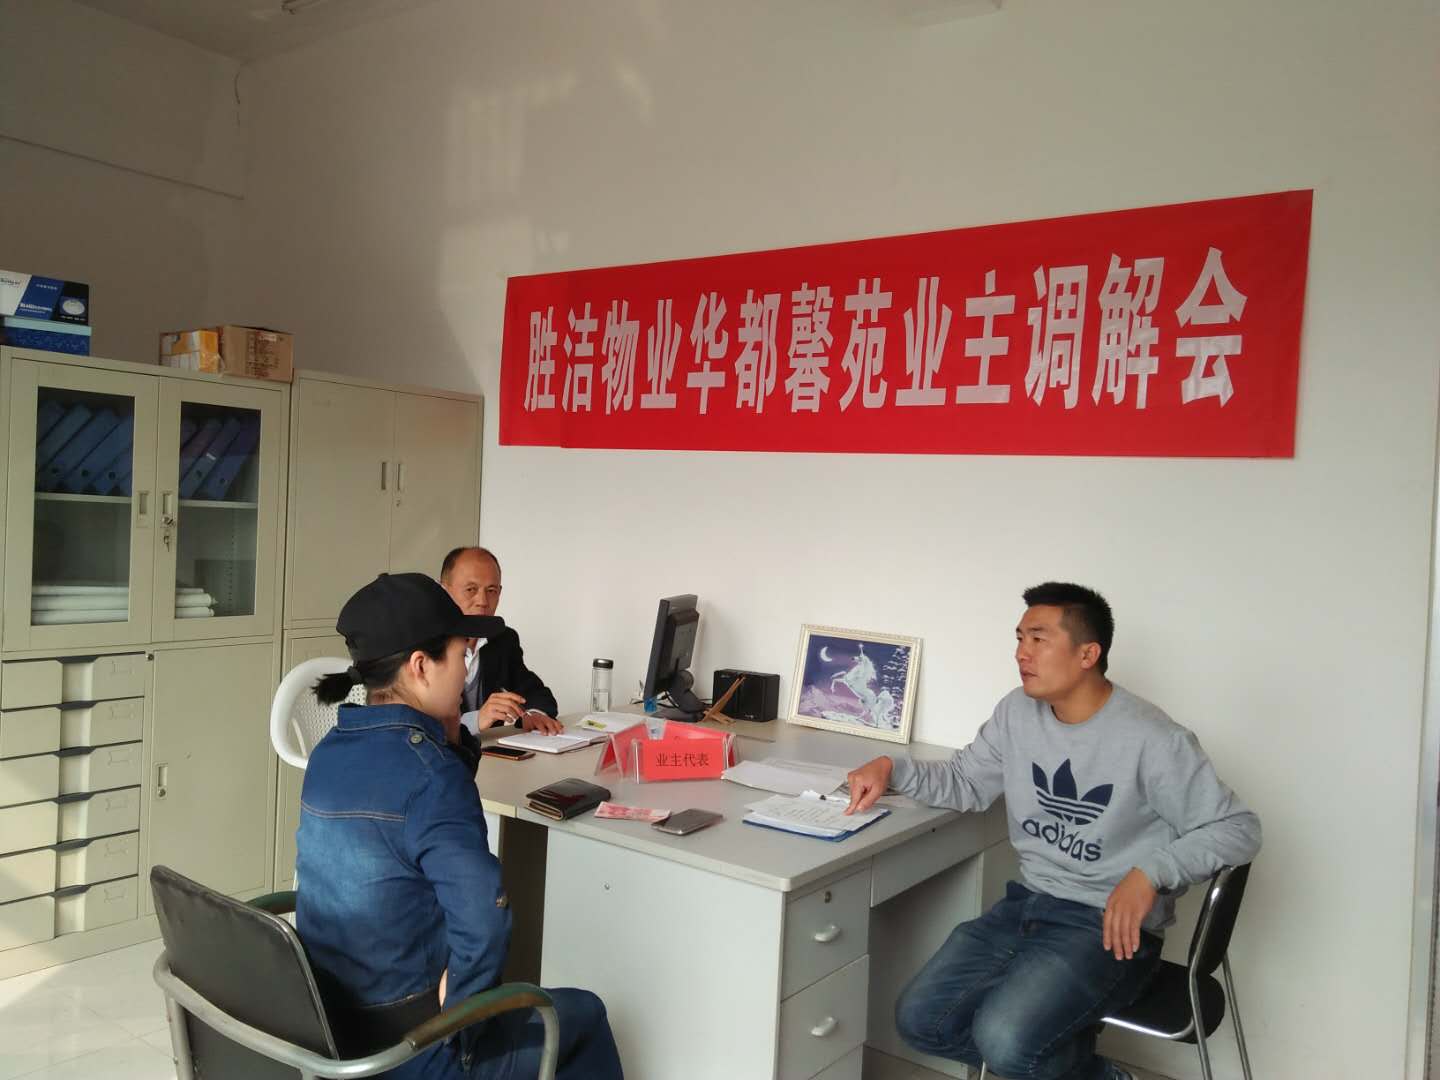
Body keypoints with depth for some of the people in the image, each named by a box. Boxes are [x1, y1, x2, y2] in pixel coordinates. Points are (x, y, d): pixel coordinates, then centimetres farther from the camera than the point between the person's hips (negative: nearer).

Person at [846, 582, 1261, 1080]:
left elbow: (1239, 828, -13)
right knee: (919, 1020, -5)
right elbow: (966, 782, 14)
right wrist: (893, 768, -4)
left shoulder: (1150, 740, -17)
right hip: (1028, 902, 7)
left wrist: (1150, 873, -28)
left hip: (1108, 924, -6)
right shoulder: (1017, 712, 2)